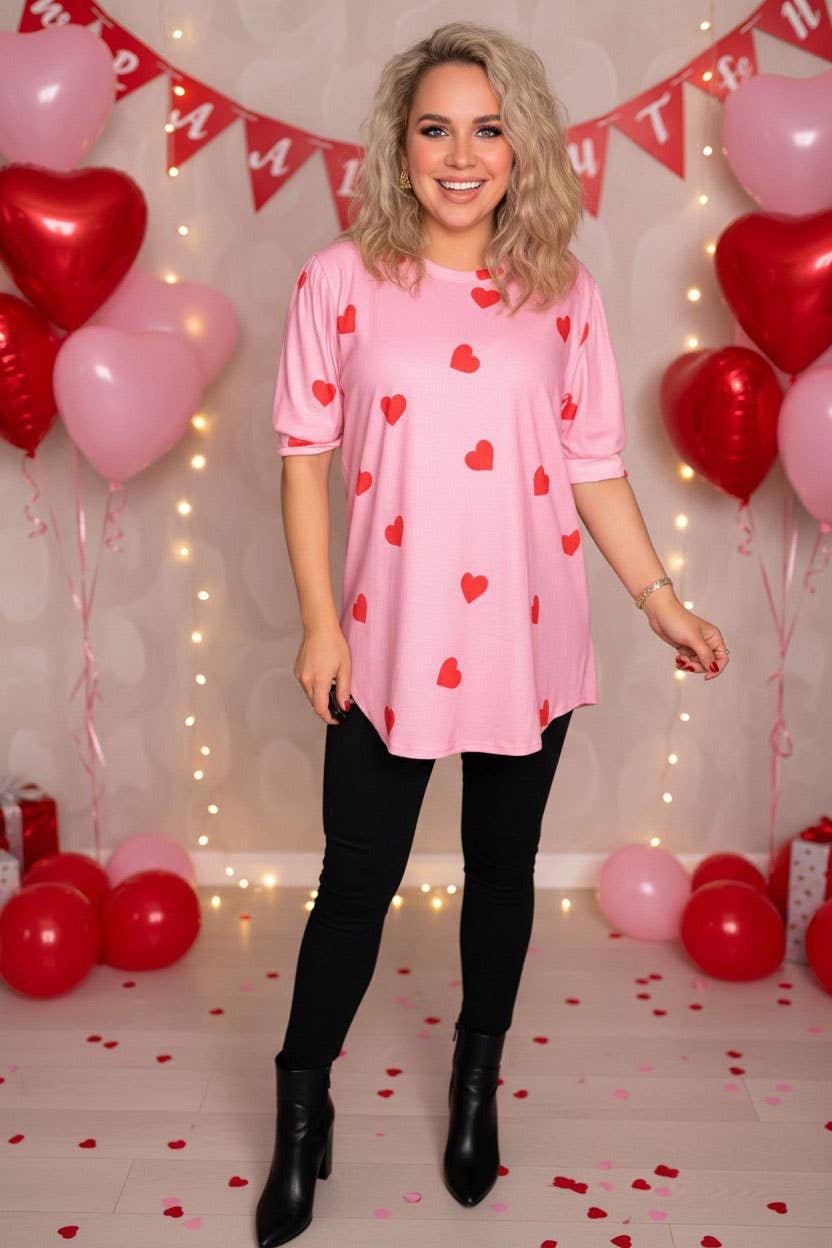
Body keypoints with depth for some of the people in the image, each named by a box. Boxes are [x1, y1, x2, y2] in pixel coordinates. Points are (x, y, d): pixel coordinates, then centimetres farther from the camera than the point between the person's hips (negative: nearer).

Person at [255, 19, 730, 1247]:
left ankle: (478, 1081, 39)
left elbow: (594, 465, 6)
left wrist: (662, 599, 4)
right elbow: (307, 456, -2)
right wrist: (320, 620, -5)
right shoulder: (342, 279, -4)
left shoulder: (565, 293, 1)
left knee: (502, 869, 16)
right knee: (358, 878, 7)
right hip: (391, 640, -2)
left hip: (528, 640, 2)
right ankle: (302, 1111, 29)